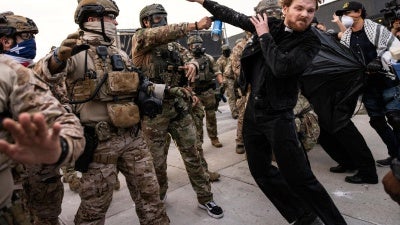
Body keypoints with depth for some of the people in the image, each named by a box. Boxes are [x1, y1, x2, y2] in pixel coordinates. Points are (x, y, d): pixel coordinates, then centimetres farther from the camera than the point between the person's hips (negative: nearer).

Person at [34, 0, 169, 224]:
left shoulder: (120, 54, 14)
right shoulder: (75, 52, -7)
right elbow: (43, 73, -26)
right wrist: (58, 57, -46)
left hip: (133, 136, 6)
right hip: (100, 141, -5)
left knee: (149, 193, 14)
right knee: (95, 204, 11)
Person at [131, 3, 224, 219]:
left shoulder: (174, 45, 16)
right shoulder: (140, 39, -1)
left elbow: (190, 58, 7)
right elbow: (161, 34, -20)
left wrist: (192, 64, -18)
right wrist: (195, 25, -25)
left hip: (180, 106, 5)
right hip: (154, 110, -4)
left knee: (192, 154, 10)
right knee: (157, 160, 9)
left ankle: (205, 198, 24)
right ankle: (157, 198, 33)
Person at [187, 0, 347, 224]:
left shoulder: (310, 42, -9)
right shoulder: (269, 24, 5)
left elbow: (281, 67, -26)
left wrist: (264, 36, -12)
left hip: (278, 116, -6)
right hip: (253, 111, 6)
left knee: (299, 178, -7)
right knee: (260, 171, 14)